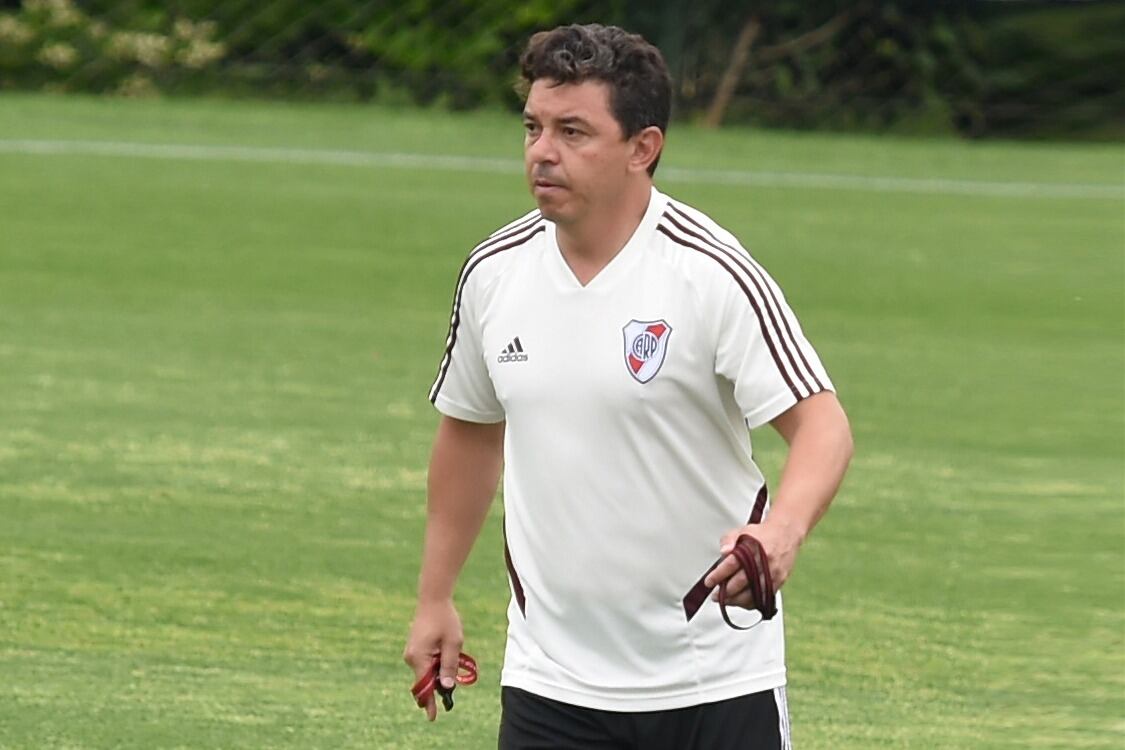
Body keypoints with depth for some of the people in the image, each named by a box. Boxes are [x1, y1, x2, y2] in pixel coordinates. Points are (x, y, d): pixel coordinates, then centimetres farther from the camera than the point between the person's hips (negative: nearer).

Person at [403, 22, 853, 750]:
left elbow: (821, 423, -17)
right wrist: (436, 598, 19)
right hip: (551, 683, 4)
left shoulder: (714, 274, -14)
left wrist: (783, 528, -38)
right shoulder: (494, 273, 2)